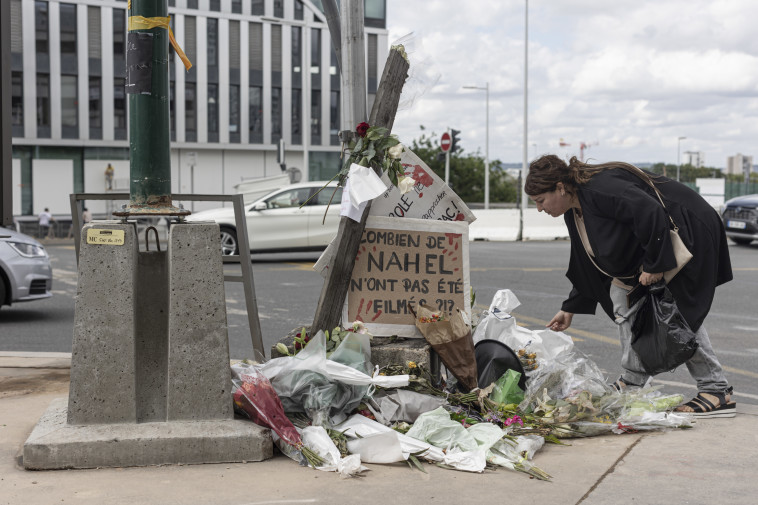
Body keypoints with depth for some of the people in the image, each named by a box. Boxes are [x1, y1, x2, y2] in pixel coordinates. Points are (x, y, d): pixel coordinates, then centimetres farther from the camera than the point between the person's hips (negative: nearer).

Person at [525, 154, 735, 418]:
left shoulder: (599, 189, -26)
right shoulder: (574, 211, 6)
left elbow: (651, 213, -35)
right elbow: (584, 263, 16)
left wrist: (654, 265, -29)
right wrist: (570, 308, 19)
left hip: (688, 233, -10)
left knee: (680, 315, -11)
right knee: (623, 297, 5)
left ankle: (718, 392, -4)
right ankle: (633, 381, 10)